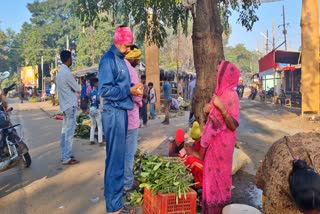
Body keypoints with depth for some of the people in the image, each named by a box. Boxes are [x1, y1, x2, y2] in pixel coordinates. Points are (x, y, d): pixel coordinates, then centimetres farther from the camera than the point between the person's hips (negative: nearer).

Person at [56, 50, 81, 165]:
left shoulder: (60, 71, 14)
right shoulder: (66, 72, -16)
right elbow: (78, 89, -11)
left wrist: (73, 88, -3)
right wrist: (77, 88, 9)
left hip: (65, 105, 10)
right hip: (70, 105, -10)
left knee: (65, 131, 12)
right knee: (69, 132, -6)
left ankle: (64, 155, 19)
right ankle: (67, 158, -3)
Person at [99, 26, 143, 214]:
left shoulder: (120, 59, 15)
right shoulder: (108, 59, -13)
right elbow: (105, 90, -20)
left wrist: (134, 87, 3)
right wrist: (129, 91, -16)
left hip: (122, 111, 9)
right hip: (114, 112, -9)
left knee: (120, 156, 16)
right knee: (115, 158, -3)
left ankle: (116, 195, 30)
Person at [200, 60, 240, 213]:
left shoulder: (231, 95, -18)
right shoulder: (220, 92, 8)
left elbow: (233, 125, -22)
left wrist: (222, 107, -31)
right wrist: (208, 109, 1)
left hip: (222, 141, -8)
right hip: (214, 139, 8)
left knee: (219, 173, 4)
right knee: (212, 171, 16)